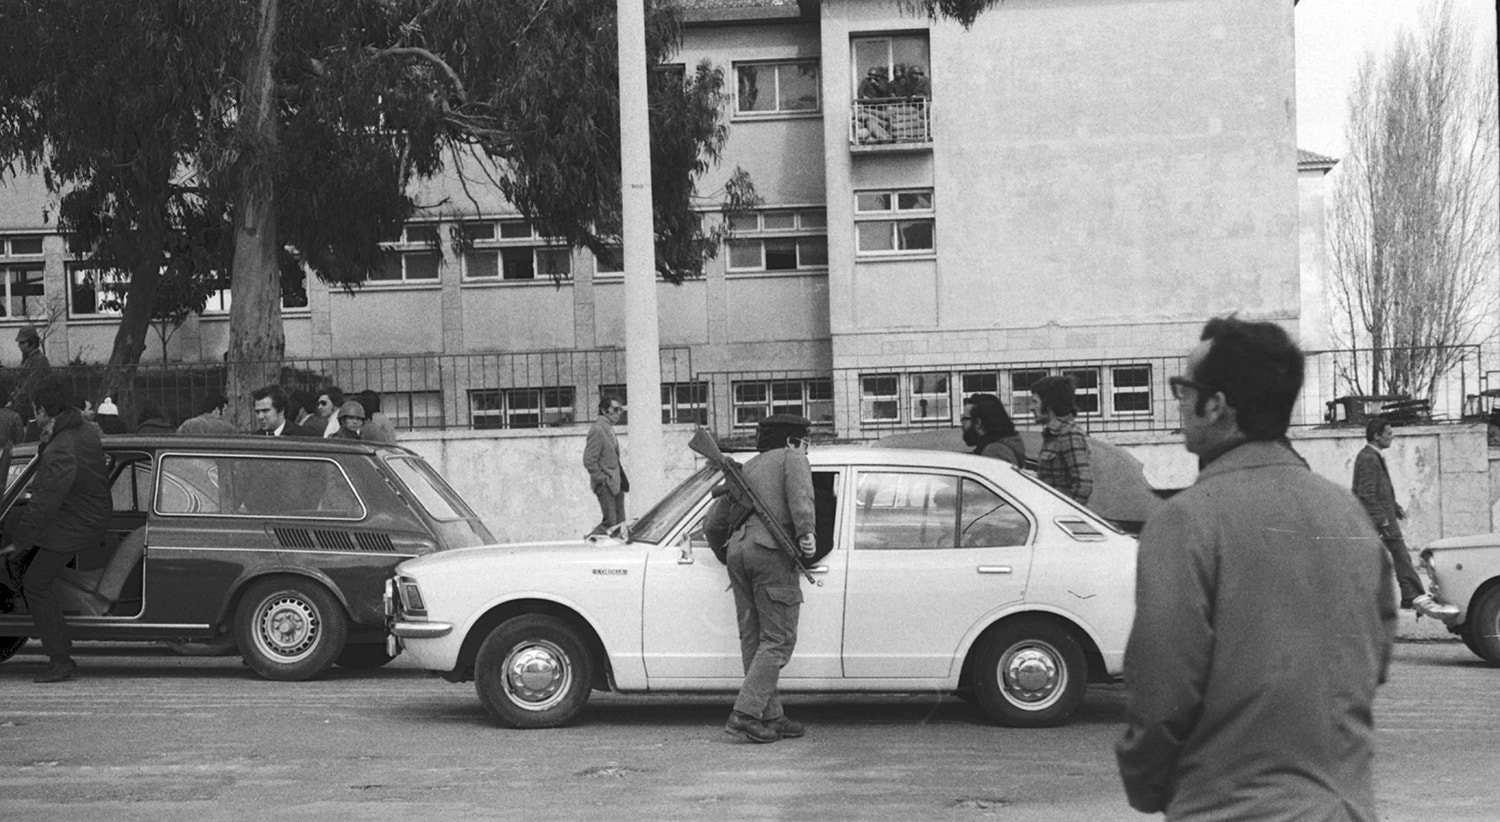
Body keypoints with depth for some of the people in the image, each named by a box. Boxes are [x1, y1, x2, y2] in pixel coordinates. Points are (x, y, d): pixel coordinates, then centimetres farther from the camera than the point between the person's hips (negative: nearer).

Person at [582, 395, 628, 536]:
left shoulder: (609, 429, 15)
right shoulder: (597, 430, -15)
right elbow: (589, 461, -19)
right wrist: (603, 480, -16)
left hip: (616, 484, 9)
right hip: (605, 486, -9)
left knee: (620, 524, 8)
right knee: (610, 522, -9)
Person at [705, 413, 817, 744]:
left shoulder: (747, 469, 27)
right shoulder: (791, 460, 9)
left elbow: (714, 521, 30)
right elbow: (800, 495, -13)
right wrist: (807, 532, -24)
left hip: (739, 549, 7)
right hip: (773, 554, -7)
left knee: (753, 639, 8)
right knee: (778, 640, -5)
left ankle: (771, 717, 11)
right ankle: (744, 714, -13)